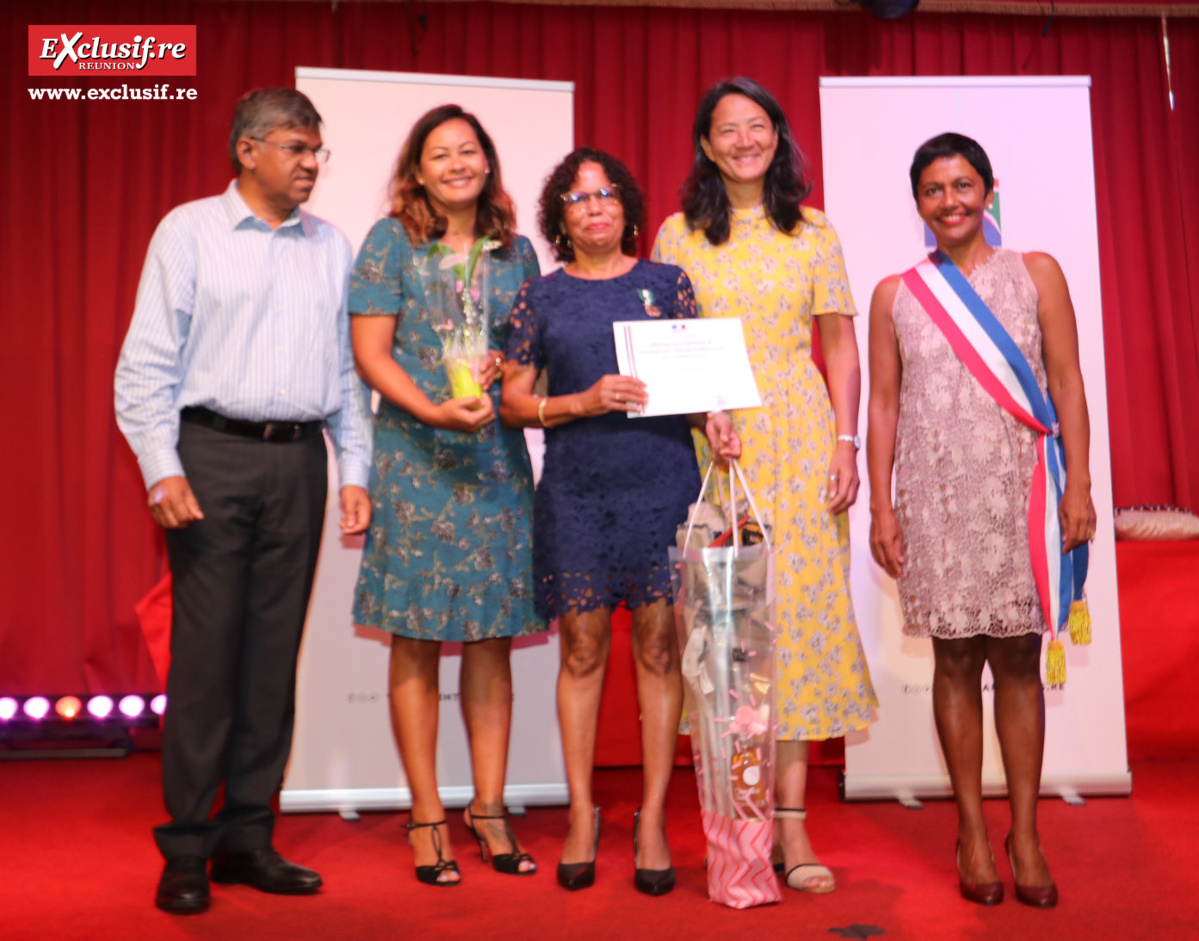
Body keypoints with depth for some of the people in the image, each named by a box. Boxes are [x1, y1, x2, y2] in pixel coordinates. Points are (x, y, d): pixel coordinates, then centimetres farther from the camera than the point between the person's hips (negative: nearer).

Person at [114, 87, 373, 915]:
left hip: (299, 461, 4)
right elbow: (148, 360, -1)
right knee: (205, 650, -3)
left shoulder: (333, 247, 15)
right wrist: (162, 468, -10)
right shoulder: (190, 230, 5)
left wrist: (355, 470, 8)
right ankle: (186, 848, 9)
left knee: (276, 653, 6)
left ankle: (248, 837, 17)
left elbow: (347, 370, 15)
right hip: (212, 452, -3)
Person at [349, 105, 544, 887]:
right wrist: (435, 410, -16)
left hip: (497, 458, 3)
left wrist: (508, 371, -5)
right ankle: (428, 818, 11)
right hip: (415, 460, -3)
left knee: (492, 637, 5)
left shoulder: (516, 251, 13)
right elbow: (370, 353, -3)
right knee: (418, 640, 0)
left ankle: (489, 808, 16)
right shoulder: (390, 242, 3)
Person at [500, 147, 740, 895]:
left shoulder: (667, 283, 10)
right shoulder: (541, 297, 9)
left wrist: (714, 420, -8)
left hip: (664, 482, 0)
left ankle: (653, 820, 11)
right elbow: (513, 400, 6)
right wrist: (583, 402, -10)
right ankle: (582, 814, 17)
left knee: (660, 648, 1)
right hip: (576, 490, 0)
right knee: (583, 649, 4)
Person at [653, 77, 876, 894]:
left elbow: (841, 346, 9)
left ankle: (791, 818, 4)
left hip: (799, 435, 1)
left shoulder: (813, 233, 11)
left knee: (801, 608, -3)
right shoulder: (679, 235, 9)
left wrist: (845, 443, -1)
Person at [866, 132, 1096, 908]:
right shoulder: (895, 295, 8)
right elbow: (883, 402, 6)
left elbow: (1067, 384, 3)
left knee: (1018, 660, 3)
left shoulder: (1037, 274, 6)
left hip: (1017, 491, 0)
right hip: (935, 496, 1)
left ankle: (1025, 833, 14)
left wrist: (1079, 485, -5)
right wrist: (881, 508, 0)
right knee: (955, 660, 5)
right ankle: (973, 834, 15)